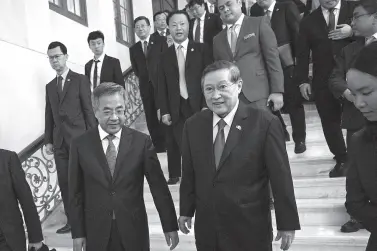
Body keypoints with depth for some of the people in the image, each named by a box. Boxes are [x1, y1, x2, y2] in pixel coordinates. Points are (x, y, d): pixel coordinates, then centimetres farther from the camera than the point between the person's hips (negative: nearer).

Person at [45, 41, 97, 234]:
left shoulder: (80, 80, 0)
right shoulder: (50, 86, 16)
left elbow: (88, 109, -5)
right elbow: (49, 115, 14)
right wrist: (48, 140, 9)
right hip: (59, 141, 5)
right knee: (64, 182, 6)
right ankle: (72, 220, 16)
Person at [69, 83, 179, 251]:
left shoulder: (141, 142, -8)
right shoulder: (80, 145, -5)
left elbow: (159, 187, -4)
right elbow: (76, 193, 0)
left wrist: (169, 226, -1)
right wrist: (78, 233, 1)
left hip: (134, 229, 0)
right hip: (96, 232, 1)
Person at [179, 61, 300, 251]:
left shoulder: (265, 123, -15)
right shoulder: (193, 125, -2)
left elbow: (281, 178, -10)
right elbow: (188, 174, 6)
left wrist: (287, 223, -5)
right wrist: (186, 210, 12)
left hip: (250, 230, -3)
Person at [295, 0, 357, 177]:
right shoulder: (308, 21, 8)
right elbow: (302, 54, 4)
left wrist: (353, 32, -16)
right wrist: (302, 81, -5)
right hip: (323, 81, 2)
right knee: (329, 122, 6)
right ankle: (342, 159, 23)